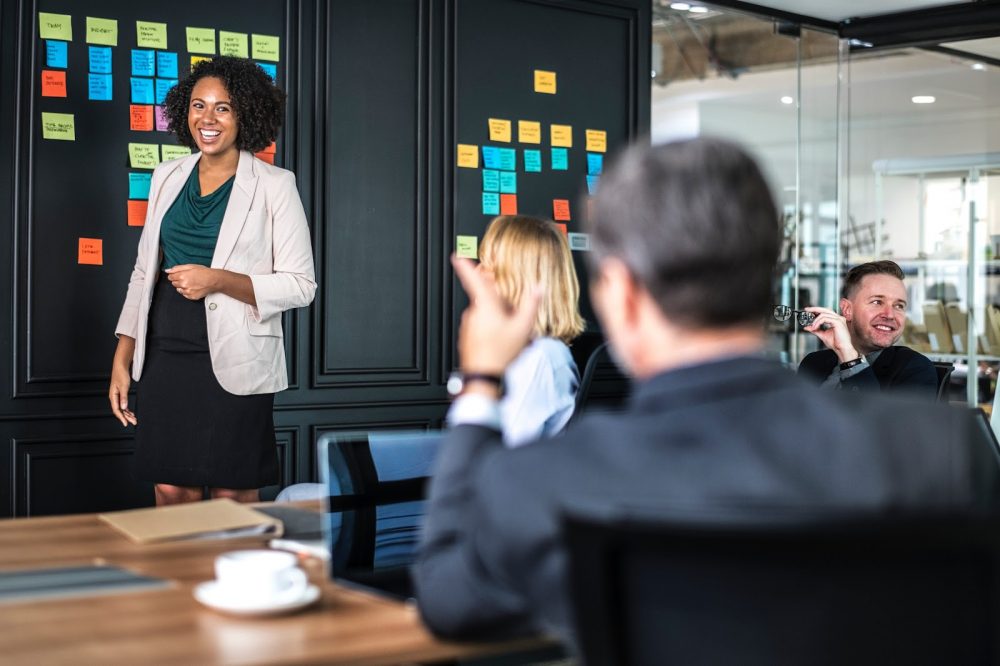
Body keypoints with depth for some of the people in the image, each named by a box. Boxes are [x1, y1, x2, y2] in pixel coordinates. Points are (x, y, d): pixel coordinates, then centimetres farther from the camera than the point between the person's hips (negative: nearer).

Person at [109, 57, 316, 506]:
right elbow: (144, 273, 15)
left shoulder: (274, 186, -4)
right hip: (165, 356, 4)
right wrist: (122, 359, 10)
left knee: (232, 498, 3)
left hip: (233, 363, -4)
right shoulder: (168, 177, 10)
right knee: (170, 491, 7)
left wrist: (219, 280, -19)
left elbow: (301, 285, -7)